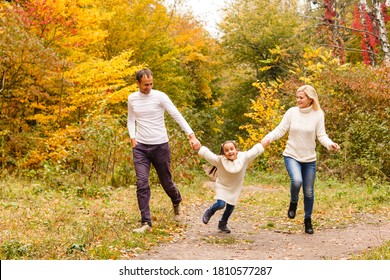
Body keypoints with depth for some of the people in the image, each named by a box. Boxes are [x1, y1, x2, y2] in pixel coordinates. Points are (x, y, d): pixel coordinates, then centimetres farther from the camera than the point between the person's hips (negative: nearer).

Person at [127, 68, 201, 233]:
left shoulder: (160, 96, -9)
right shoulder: (132, 99, 4)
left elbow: (177, 116, -14)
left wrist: (192, 136, -24)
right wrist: (132, 137, 1)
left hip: (160, 146, -2)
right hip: (140, 147, 2)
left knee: (166, 182, 11)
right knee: (142, 184, -11)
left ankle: (176, 202, 45)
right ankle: (146, 223, -8)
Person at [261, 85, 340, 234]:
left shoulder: (318, 114, -7)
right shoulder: (292, 112, -7)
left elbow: (321, 135, -6)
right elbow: (280, 130, -4)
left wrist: (330, 144, -26)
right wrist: (269, 137, -23)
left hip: (309, 159, 1)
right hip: (292, 156, -1)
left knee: (308, 191, 10)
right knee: (296, 181, -28)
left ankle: (308, 220, 34)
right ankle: (293, 203, 5)